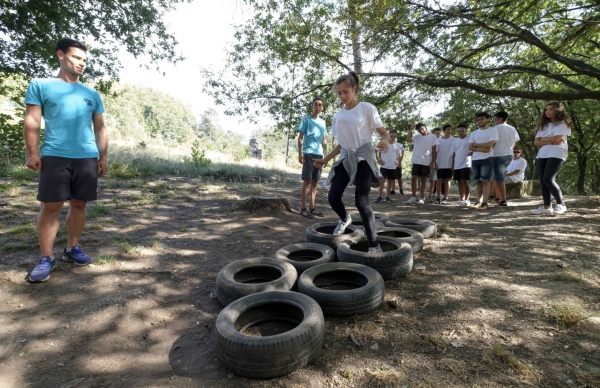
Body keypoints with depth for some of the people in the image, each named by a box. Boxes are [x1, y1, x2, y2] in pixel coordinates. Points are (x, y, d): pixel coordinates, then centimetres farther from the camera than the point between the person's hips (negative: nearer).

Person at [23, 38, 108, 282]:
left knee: (79, 204, 8)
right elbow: (32, 122, 1)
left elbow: (100, 128, 16)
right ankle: (46, 258, 5)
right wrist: (32, 153, -8)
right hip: (54, 156, -3)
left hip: (87, 158, 3)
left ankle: (72, 248, 21)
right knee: (51, 206, -2)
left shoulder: (92, 94, 18)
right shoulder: (41, 86, 8)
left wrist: (103, 156, 8)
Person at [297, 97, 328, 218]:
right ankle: (303, 208, -4)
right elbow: (300, 137, -3)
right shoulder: (306, 119, 1)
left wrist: (325, 154, 15)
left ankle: (311, 207, 13)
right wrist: (300, 153, -11)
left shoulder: (323, 122, 18)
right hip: (308, 153, -6)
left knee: (314, 181, 7)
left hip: (319, 154, 6)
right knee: (307, 180, -8)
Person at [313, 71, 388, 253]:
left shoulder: (367, 108, -1)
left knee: (361, 201, -15)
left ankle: (374, 245, -3)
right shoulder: (338, 116, 11)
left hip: (363, 158, -5)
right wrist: (325, 159, 12)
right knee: (333, 197, -5)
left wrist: (385, 141, -25)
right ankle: (345, 219, 31)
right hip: (345, 158, 5)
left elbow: (383, 132, -2)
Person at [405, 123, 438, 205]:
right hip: (416, 161, 3)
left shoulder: (432, 136, 1)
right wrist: (411, 129, -10)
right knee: (414, 178, 1)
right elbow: (408, 140, -8)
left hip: (426, 162, -3)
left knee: (423, 179, 3)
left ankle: (421, 198, 9)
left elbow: (434, 151, 0)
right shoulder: (416, 136, 9)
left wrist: (433, 162, -6)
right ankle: (414, 197, 10)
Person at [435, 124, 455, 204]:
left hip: (449, 164, -1)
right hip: (440, 164, 1)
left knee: (447, 181, 3)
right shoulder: (439, 140, 5)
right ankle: (438, 197, 9)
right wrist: (435, 163, -3)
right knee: (439, 181, 2)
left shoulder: (454, 140, 3)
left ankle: (445, 198, 6)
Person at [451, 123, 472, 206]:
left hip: (465, 164, -6)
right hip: (457, 165, 6)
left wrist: (471, 153, -14)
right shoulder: (455, 141, 14)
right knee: (460, 182, 10)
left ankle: (467, 200, -7)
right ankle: (462, 199, 18)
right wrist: (452, 165, 13)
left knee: (464, 181, -11)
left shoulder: (470, 138, -4)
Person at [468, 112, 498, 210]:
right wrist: (481, 149, -13)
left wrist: (476, 144, -2)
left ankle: (484, 203, -7)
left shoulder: (492, 130, 0)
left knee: (485, 181, -8)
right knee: (478, 181, 8)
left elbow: (490, 145, -13)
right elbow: (470, 147, 4)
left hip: (487, 159, -5)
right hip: (475, 160, 5)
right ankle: (478, 202, 11)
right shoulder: (474, 133, 15)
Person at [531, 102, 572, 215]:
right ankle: (547, 206, 2)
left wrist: (543, 139, 3)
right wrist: (551, 142, -5)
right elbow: (536, 142, 9)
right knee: (542, 181, -1)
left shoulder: (562, 123, 2)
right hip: (542, 154, 6)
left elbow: (556, 138, -13)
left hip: (556, 154, -6)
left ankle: (561, 204, -5)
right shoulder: (543, 125, 20)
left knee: (548, 179, -17)